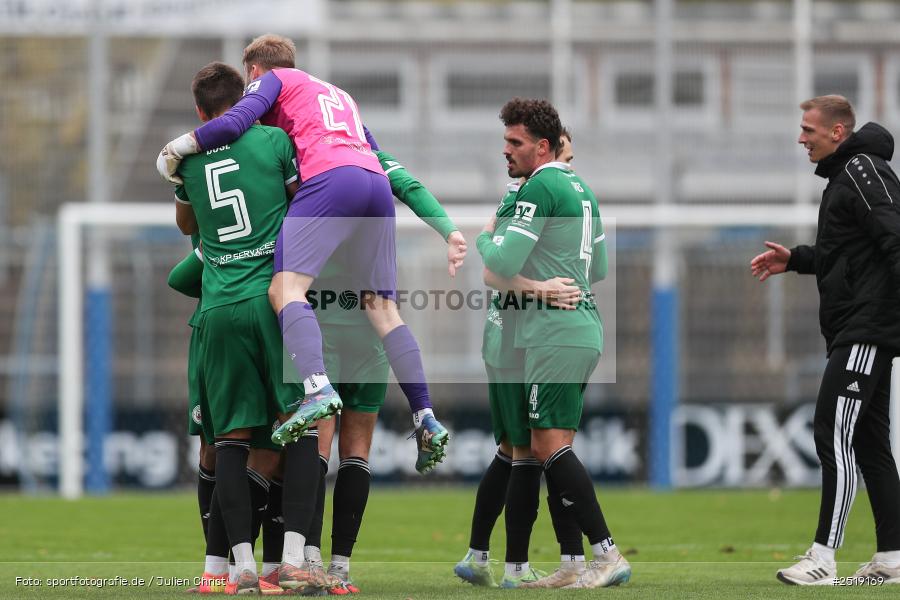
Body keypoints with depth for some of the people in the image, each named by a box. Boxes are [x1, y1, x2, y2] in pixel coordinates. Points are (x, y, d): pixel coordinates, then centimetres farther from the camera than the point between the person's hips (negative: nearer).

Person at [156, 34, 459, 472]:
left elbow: (234, 124, 1)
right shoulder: (339, 94, 38)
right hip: (378, 185, 7)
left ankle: (318, 390, -39)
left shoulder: (272, 80, 17)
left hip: (329, 179, -7)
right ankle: (425, 419, -4)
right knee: (382, 307, 7)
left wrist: (176, 148, 11)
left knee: (286, 288, -14)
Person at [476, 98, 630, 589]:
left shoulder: (540, 188, -11)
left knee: (550, 445, -11)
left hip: (555, 335, -10)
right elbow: (598, 268, 25)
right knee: (548, 447, 10)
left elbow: (503, 263, -16)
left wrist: (484, 237, 3)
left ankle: (607, 555, -17)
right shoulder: (579, 188, 18)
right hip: (585, 331, 10)